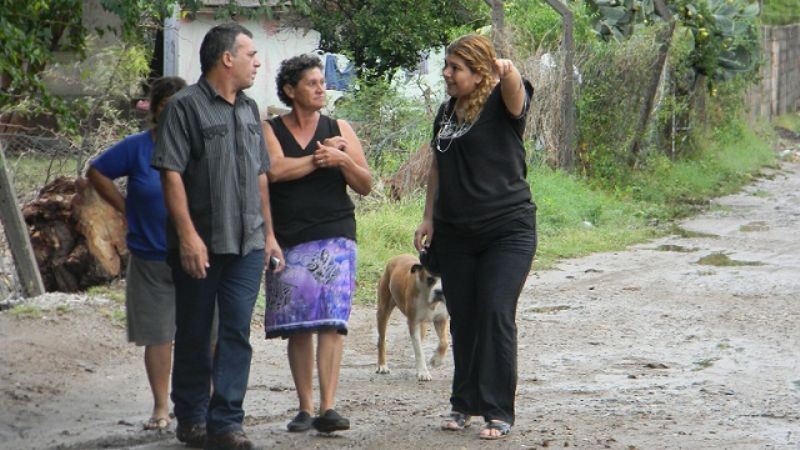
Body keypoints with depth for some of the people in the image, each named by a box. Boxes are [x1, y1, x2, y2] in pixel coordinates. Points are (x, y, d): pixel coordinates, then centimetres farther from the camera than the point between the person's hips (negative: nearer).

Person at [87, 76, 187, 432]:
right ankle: (161, 407, 15)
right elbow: (96, 173, 7)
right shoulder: (137, 148, -4)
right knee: (157, 335, 5)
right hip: (150, 259, 0)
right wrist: (127, 209, 2)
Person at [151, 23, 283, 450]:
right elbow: (171, 174, -13)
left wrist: (268, 233, 17)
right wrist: (188, 236, -19)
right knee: (194, 335, 6)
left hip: (246, 243, 5)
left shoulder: (249, 110, 14)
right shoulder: (186, 106, -7)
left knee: (237, 333, -1)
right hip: (199, 246, -5)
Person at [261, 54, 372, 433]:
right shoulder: (270, 130, 7)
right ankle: (305, 408, 8)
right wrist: (319, 159, -8)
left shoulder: (339, 129, 11)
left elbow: (365, 185, 9)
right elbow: (275, 170, -12)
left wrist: (344, 161, -9)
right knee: (297, 327, 1)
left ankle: (328, 408, -16)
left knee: (331, 321, -12)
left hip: (335, 236, 0)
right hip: (288, 241, 0)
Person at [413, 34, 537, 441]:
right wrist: (429, 218, 14)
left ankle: (499, 412, -5)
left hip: (507, 229, -6)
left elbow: (516, 97, -34)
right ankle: (464, 403, 22)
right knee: (462, 320, 10)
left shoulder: (501, 104, -9)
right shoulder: (446, 111, 10)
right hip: (455, 235, 6)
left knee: (496, 316, -10)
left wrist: (510, 74, -56)